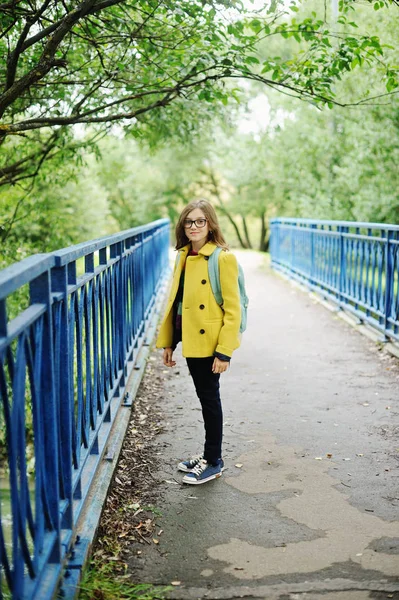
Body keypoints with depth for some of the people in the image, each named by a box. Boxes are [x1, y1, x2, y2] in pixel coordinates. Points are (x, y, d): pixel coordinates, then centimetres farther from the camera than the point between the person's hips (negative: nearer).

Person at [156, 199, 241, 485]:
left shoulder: (223, 258, -14)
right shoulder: (184, 256, 9)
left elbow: (233, 309, -15)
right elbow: (176, 301, 13)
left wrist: (224, 351, -18)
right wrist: (168, 341, 11)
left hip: (210, 342, -7)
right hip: (191, 340, 7)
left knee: (209, 397, 3)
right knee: (204, 396, 17)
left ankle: (214, 461, 18)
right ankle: (209, 453, 30)